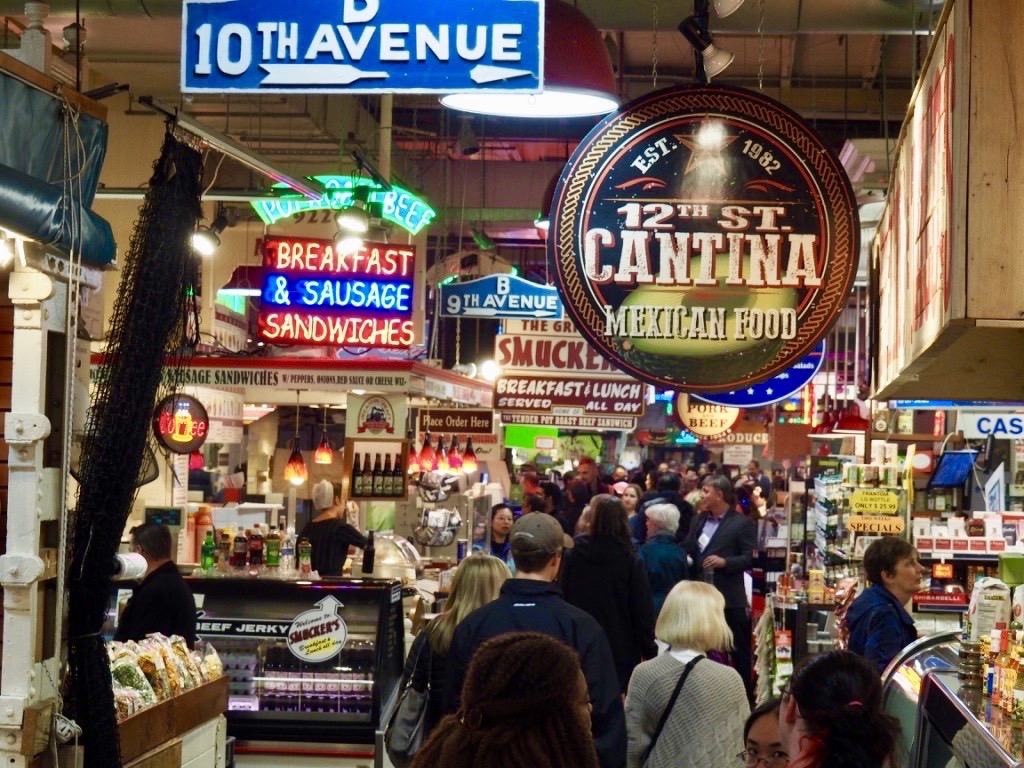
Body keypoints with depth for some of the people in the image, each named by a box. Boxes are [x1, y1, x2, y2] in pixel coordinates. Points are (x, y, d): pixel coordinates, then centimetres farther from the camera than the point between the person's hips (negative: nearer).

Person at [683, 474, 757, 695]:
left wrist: (724, 562, -23)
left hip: (729, 598, -6)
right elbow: (689, 550, 20)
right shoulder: (699, 520, 12)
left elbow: (750, 558, -11)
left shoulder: (742, 523, -8)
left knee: (738, 650, 3)